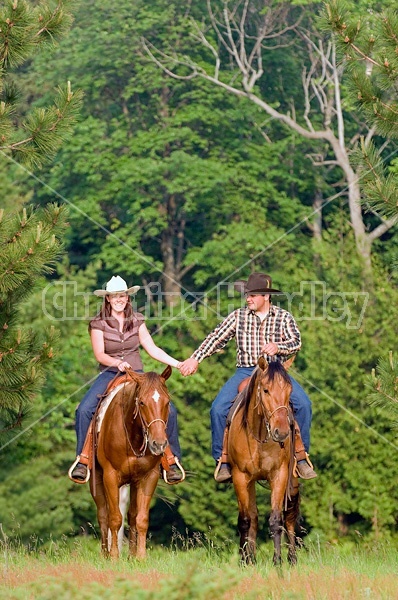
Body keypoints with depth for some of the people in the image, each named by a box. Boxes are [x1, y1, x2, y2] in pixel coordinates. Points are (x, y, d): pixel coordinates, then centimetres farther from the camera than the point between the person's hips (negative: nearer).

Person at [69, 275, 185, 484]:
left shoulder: (137, 321, 7)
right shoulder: (98, 324, -1)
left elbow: (152, 349, 7)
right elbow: (99, 354, -10)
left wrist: (177, 364, -3)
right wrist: (118, 363, -30)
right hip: (109, 374, -2)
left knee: (168, 410, -19)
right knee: (84, 410, -27)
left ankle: (172, 461, -7)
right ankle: (82, 460, -17)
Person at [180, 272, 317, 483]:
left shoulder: (283, 317, 5)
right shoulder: (238, 316, 8)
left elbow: (296, 342, -4)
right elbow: (216, 338, 6)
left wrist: (278, 347, -26)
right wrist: (196, 358, -4)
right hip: (245, 371, 1)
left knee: (303, 403, -24)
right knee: (218, 409, -21)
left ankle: (301, 456, -11)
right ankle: (222, 461, -8)